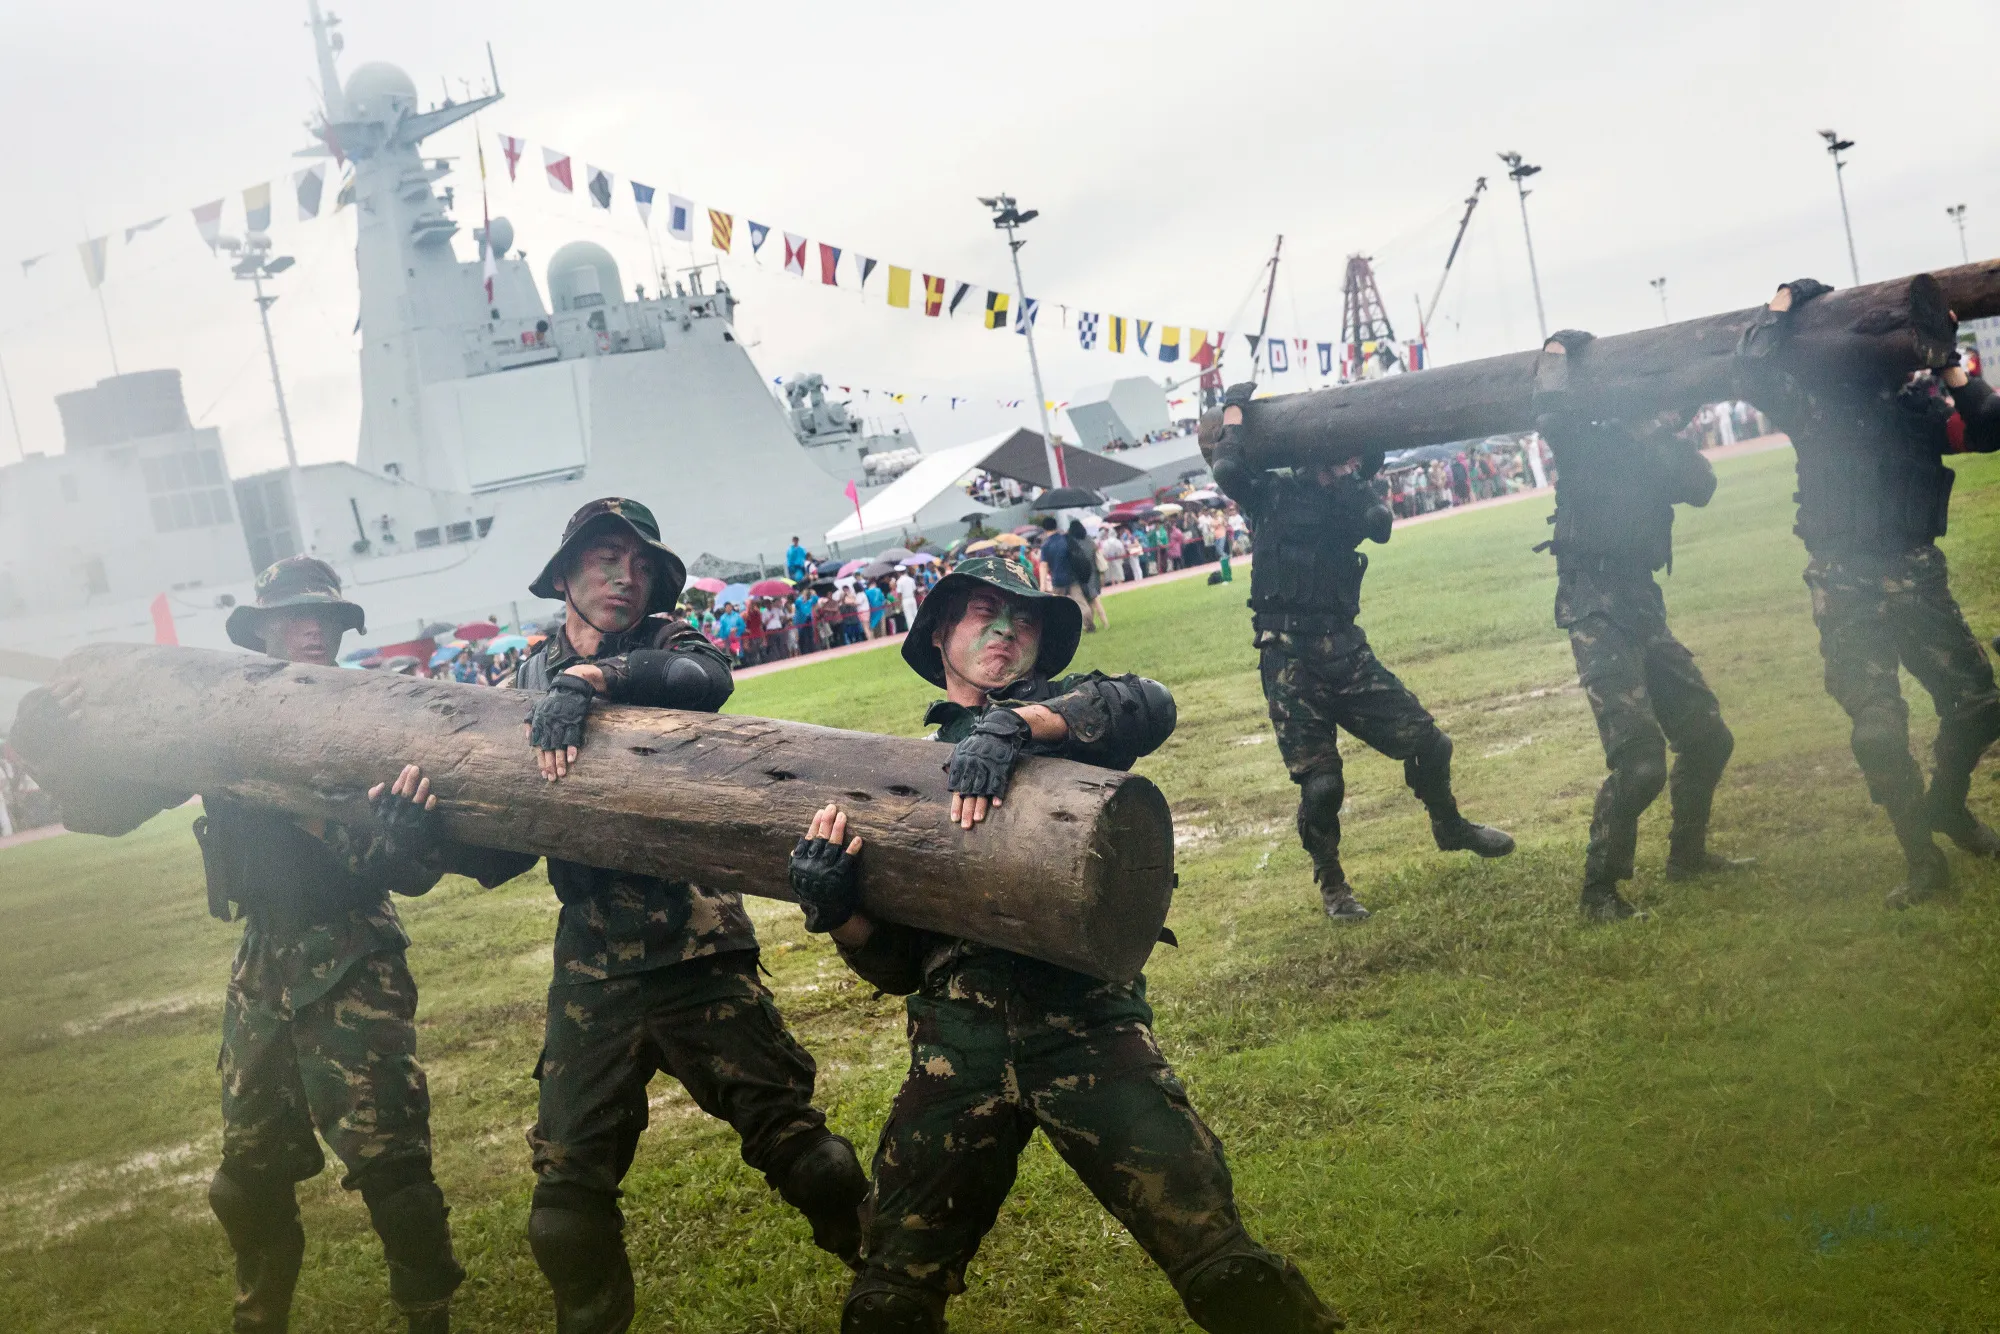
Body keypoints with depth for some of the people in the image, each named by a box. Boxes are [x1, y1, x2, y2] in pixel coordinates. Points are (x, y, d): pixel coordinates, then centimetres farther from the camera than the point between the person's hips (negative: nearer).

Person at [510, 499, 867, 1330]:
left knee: (794, 1144, 0)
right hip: (593, 962, 3)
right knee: (568, 1183, 5)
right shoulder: (530, 683, 12)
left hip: (697, 943, -2)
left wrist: (592, 678, -32)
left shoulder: (663, 643, 5)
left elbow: (708, 680, -21)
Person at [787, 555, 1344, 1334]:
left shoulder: (1065, 711, 18)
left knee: (1220, 1264, -13)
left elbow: (1150, 707, -7)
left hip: (1086, 1016, -2)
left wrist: (1015, 722, -18)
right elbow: (897, 964, 16)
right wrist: (836, 912, -5)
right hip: (958, 1037, 2)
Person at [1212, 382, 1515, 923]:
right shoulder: (1273, 493, 2)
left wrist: (1345, 476, -7)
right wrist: (1235, 408, -3)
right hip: (1290, 661, -4)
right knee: (1320, 782, -7)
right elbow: (1229, 469, -17)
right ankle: (1331, 886, 17)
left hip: (1346, 653, 5)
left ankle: (1449, 827, 36)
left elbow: (1380, 522, -10)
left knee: (1426, 741, 6)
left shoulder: (1352, 502, 12)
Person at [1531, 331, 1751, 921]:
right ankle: (1598, 892, -4)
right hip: (1597, 612, -8)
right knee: (1639, 759, -16)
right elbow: (1551, 410, -18)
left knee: (1707, 738, 17)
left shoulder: (1649, 450, 18)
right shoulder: (1589, 437, 0)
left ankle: (1687, 853, 36)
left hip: (1643, 609, 8)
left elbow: (1701, 486, 5)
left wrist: (1666, 437, -5)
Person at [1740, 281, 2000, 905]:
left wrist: (1950, 369, -4)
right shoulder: (1819, 403, -5)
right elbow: (1758, 365, -21)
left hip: (1918, 574, 4)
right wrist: (1784, 304, -7)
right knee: (1879, 728, -7)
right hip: (1848, 588, -4)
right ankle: (1923, 859, 8)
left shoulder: (1922, 397, 7)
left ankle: (1947, 806, 35)